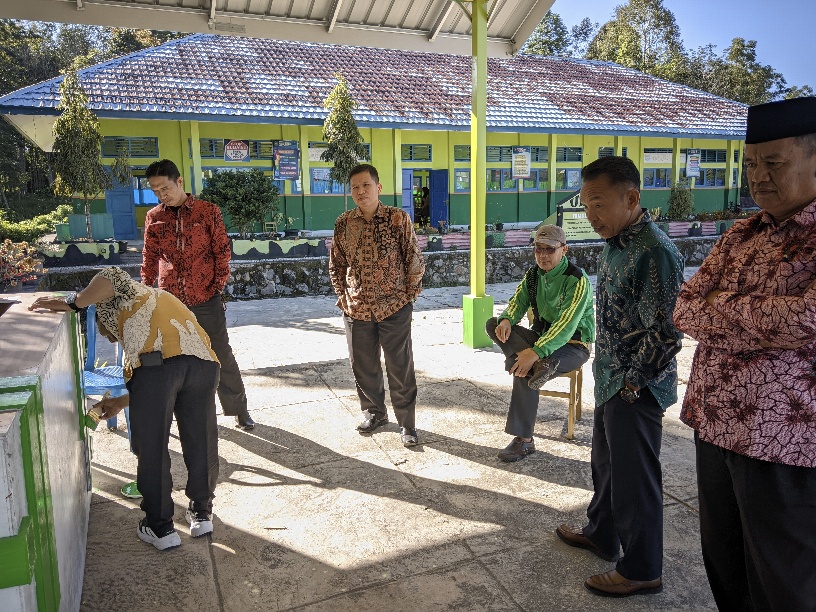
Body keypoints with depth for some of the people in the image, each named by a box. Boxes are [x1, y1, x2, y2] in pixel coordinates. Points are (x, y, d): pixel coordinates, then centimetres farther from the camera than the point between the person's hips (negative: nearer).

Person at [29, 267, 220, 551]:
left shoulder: (113, 299, 28)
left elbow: (111, 276, 0)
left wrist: (70, 303, 8)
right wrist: (121, 402, 46)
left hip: (156, 359, -6)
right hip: (202, 359, 7)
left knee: (152, 449, 10)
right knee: (201, 440, 20)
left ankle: (160, 527, 23)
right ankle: (201, 512, 36)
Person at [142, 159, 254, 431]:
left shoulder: (208, 211, -2)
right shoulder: (153, 217, 5)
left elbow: (222, 250, -1)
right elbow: (150, 257, 12)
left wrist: (218, 286, -5)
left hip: (206, 299, -2)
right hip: (170, 300, 3)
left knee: (221, 354, 4)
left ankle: (238, 408, 17)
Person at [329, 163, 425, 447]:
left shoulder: (398, 218, -7)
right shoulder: (344, 223, 2)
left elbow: (415, 260, -3)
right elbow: (336, 264, 13)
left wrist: (409, 295, -2)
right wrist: (343, 296, 8)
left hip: (394, 308, -3)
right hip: (356, 309, 4)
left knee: (400, 368, 4)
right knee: (363, 366, 15)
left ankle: (407, 423, 18)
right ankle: (374, 412, 36)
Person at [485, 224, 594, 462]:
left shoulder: (577, 280, -20)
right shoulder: (533, 274, 2)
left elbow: (566, 326, -29)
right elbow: (518, 302, 4)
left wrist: (535, 352, -41)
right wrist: (507, 320, -21)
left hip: (573, 345, -7)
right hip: (541, 335, 7)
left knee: (525, 370, -32)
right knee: (493, 324, -15)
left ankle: (523, 440, -20)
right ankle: (539, 365, -33)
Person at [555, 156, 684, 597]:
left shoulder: (655, 252, -24)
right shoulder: (615, 243, 6)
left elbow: (664, 333, -24)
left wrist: (632, 382, -15)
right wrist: (608, 375, 13)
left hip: (635, 389, -9)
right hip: (609, 379, 9)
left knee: (634, 478, 6)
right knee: (605, 462, 24)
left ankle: (642, 571, 26)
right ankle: (601, 534, 45)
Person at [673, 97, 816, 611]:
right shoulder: (741, 235, 9)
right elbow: (685, 312, 2)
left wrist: (722, 308, -12)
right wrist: (769, 323, -14)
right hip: (714, 427, 6)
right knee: (723, 567, 21)